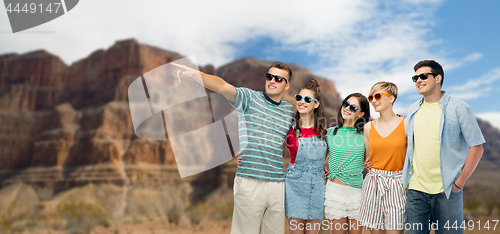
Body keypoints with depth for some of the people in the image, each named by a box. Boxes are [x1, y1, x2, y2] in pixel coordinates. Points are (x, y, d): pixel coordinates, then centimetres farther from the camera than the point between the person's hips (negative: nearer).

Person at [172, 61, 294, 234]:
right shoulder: (250, 98, 0)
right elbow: (222, 86, -16)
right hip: (249, 182, -4)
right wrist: (194, 73, -32)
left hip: (278, 183, 4)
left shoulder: (289, 110, 13)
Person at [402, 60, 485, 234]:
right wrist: (407, 176, 12)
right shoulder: (413, 110, 11)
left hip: (447, 191, -4)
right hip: (415, 189, 4)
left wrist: (460, 182, -9)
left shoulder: (459, 108, -4)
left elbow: (476, 147, -4)